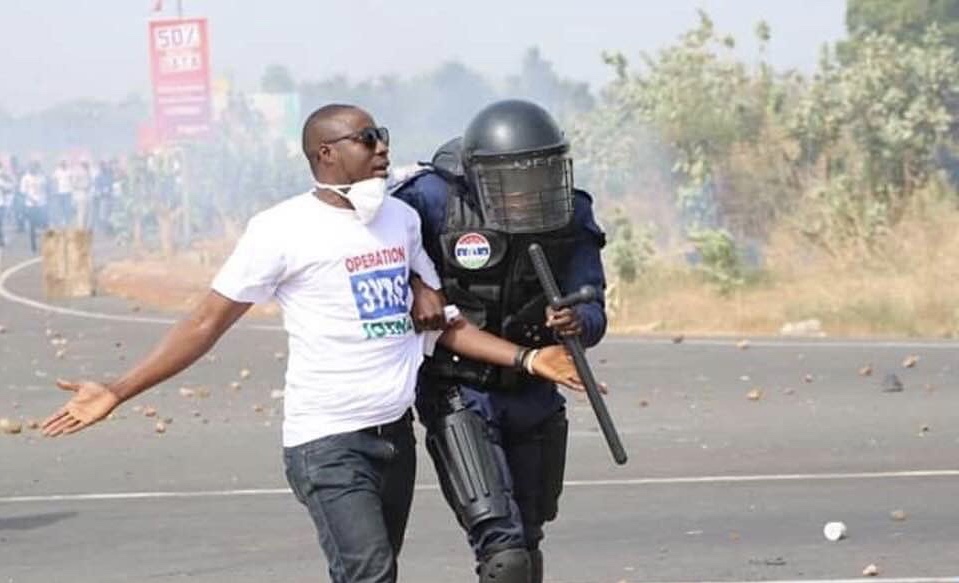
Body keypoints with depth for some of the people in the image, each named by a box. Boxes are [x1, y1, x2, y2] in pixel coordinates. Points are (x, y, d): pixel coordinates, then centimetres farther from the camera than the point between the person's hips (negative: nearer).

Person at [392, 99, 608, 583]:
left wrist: (575, 323, -29)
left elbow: (592, 312, -6)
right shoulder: (438, 200, -19)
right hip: (460, 396, -5)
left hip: (533, 395, 5)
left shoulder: (571, 218, -6)